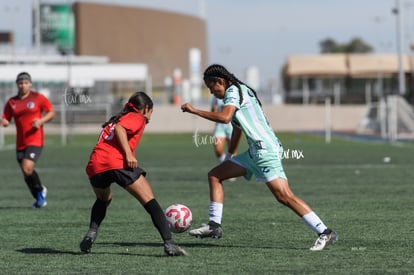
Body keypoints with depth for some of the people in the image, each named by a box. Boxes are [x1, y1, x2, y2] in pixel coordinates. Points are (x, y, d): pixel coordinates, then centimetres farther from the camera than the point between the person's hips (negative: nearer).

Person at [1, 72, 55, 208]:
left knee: (27, 168, -22)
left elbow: (51, 112, 4)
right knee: (26, 173, 9)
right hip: (20, 143, 5)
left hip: (35, 140, -5)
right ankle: (40, 198, 29)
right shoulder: (11, 102, 8)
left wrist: (41, 121, -13)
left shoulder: (38, 98, -1)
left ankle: (40, 190, 3)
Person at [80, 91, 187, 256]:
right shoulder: (137, 118, 14)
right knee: (150, 202, -2)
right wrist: (128, 154, -14)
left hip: (95, 166, 6)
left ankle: (91, 233, 16)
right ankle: (169, 244, -13)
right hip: (118, 163, -6)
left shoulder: (114, 119, 36)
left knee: (103, 199, 35)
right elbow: (119, 128, -7)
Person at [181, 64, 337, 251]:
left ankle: (325, 233, -19)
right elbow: (237, 126, 36)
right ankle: (214, 226, 10)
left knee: (284, 196, -18)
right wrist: (229, 155, 46)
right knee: (215, 175, 13)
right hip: (255, 152, 11)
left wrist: (194, 111, -17)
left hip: (265, 150, -11)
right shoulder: (239, 92, 23)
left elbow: (224, 117, -26)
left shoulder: (233, 91, -7)